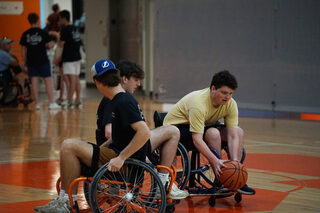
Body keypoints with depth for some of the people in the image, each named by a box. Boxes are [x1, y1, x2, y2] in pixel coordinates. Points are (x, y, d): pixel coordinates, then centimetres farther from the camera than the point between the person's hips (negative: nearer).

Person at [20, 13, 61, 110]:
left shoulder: (25, 34, 2)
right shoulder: (43, 32, -6)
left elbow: (23, 49, 4)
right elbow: (50, 45, -8)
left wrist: (24, 61, 12)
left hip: (31, 61, 3)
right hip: (43, 60, -3)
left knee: (34, 82, 5)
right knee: (48, 80, 2)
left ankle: (37, 104, 4)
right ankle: (52, 103, -1)